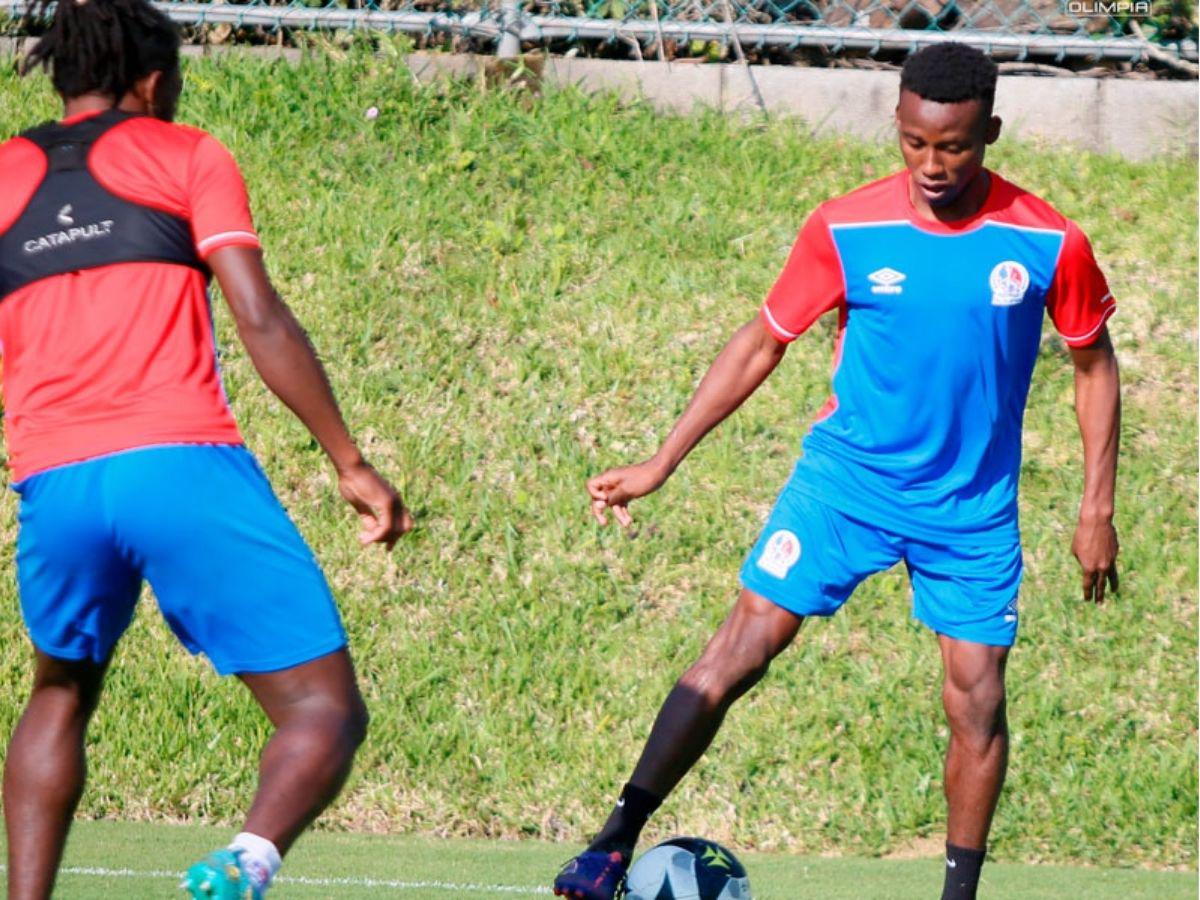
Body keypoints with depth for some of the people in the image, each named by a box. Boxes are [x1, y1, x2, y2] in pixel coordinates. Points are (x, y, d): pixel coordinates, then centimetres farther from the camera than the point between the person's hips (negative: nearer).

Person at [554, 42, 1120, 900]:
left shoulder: (1049, 243, -9)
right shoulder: (845, 231, -10)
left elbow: (1095, 363, 5)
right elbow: (762, 343, 1)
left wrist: (1097, 508, 2)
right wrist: (661, 464, -1)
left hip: (973, 508, 1)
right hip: (848, 476, -1)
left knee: (977, 701, -3)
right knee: (742, 646, -11)